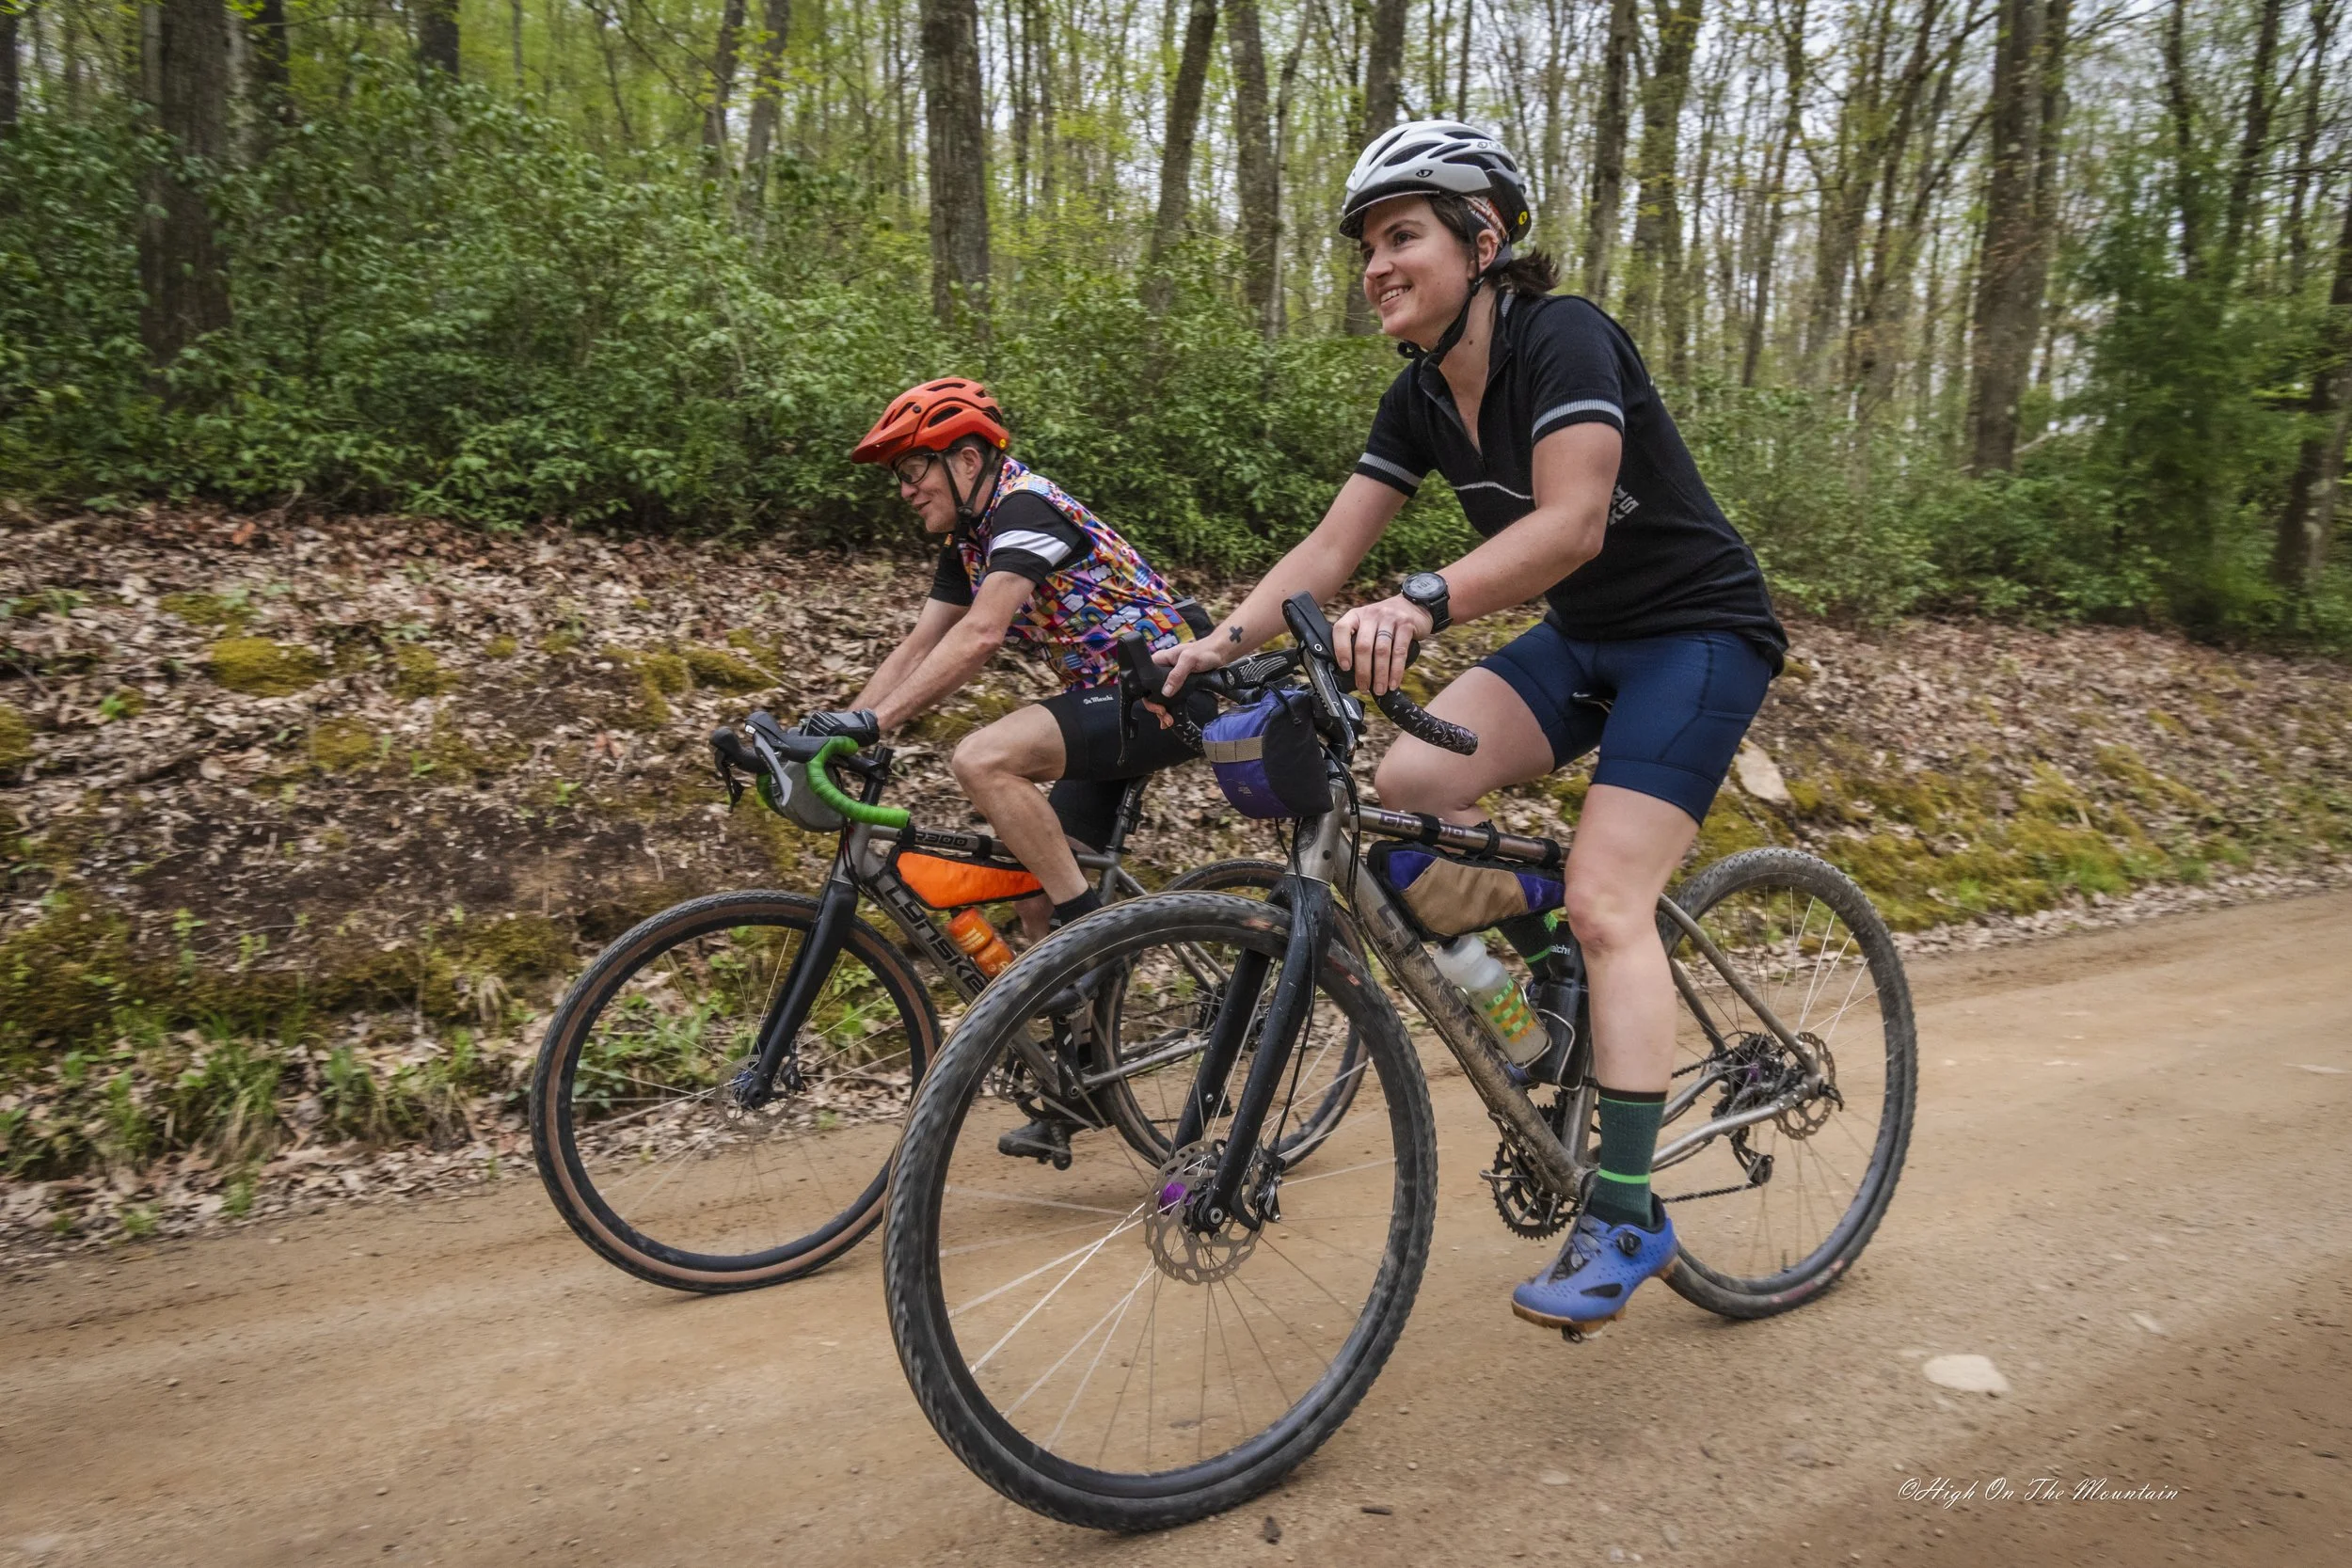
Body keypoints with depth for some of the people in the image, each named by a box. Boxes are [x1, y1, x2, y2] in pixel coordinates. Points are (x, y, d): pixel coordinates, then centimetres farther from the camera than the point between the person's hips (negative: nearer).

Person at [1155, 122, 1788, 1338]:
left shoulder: (1563, 338, -21)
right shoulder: (1421, 400, 1)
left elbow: (1570, 520, -36)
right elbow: (1332, 546, -5)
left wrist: (1420, 603, -51)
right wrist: (1224, 640, -21)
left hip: (1697, 631, -7)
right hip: (1579, 640, 7)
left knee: (1604, 897, -19)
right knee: (1397, 787, -15)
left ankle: (1626, 1214, -9)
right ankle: (1556, 955, 9)